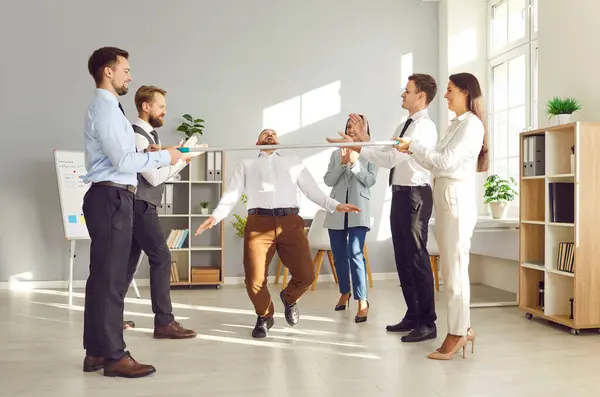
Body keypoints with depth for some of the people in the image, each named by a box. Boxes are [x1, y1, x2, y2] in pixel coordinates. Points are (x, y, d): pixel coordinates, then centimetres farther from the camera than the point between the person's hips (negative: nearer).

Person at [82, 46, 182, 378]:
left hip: (109, 197, 11)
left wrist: (147, 154, 12)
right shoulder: (105, 109, -12)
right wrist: (163, 156, -11)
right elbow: (123, 161, -20)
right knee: (111, 277, -7)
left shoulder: (106, 108, 19)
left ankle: (96, 352, 20)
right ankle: (114, 356, -1)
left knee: (103, 275, 12)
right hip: (111, 198, -11)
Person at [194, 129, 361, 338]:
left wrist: (336, 206, 5)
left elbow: (312, 190, 18)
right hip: (258, 223, 0)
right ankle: (264, 316, 23)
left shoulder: (293, 162, 25)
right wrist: (215, 216, -3)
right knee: (254, 280, -8)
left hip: (290, 223, 1)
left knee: (306, 274, -8)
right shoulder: (246, 165, 24)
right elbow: (231, 195, 14)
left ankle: (289, 298, 27)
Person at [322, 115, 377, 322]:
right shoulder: (337, 153, 11)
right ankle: (345, 292, 29)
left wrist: (355, 163, -16)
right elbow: (328, 181, 3)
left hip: (358, 210, -4)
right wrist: (342, 163, -11)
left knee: (355, 254, -16)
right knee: (339, 255, 10)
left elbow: (370, 180, -6)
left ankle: (362, 301, -16)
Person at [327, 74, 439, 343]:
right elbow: (385, 157, 15)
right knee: (403, 258, 14)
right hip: (400, 195, 10)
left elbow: (392, 158, -21)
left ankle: (427, 323, 3)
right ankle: (413, 316, 25)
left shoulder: (424, 126, -13)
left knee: (417, 258, -6)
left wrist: (357, 148, -18)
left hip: (415, 196, -10)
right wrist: (364, 137, 8)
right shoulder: (404, 126, 18)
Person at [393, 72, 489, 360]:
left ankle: (457, 333, 0)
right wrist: (414, 152, 4)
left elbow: (447, 161, -16)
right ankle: (463, 328, 17)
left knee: (455, 267, -6)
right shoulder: (456, 124, 20)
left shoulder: (472, 123, -7)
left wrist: (413, 146, -10)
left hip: (457, 196, -9)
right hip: (444, 196, 9)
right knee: (451, 266, 10)